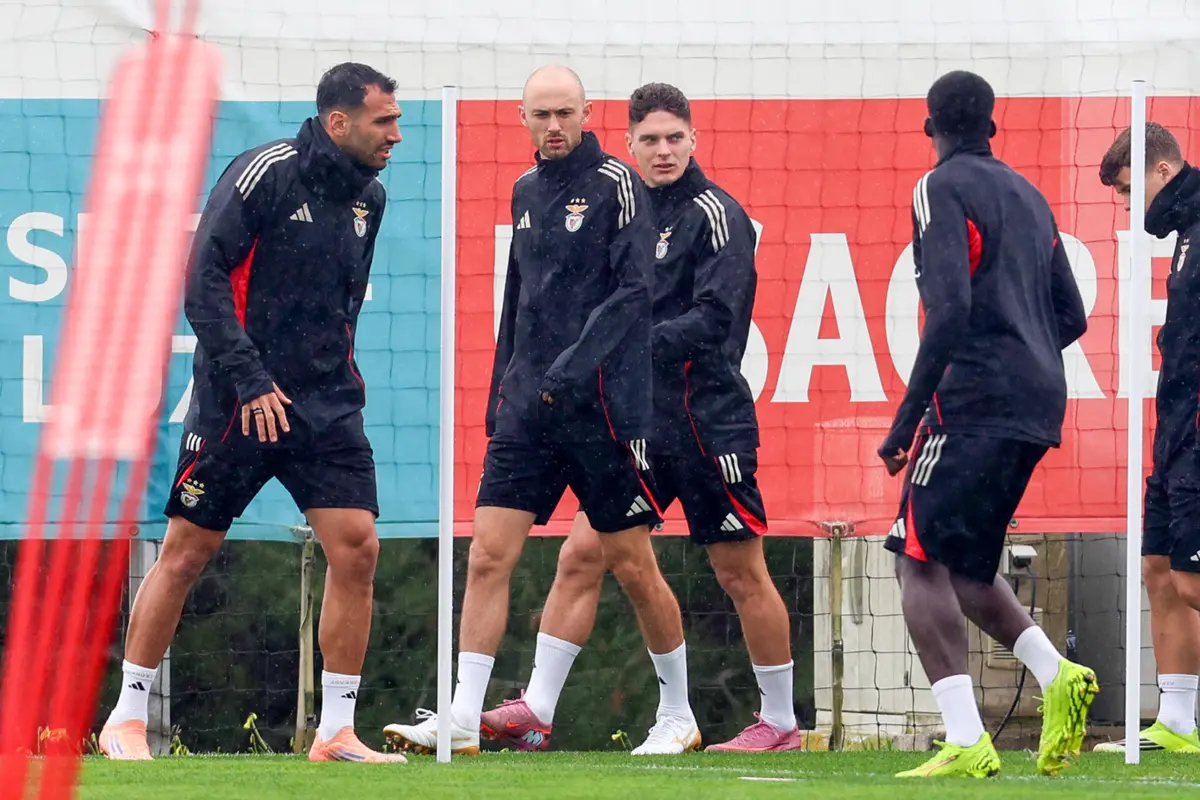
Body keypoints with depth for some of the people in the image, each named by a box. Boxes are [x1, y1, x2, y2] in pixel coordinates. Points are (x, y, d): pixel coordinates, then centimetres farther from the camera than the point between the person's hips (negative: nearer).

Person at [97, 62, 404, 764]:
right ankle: (127, 720, 12)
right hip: (239, 401, -6)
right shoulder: (265, 174, -12)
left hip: (326, 403, 6)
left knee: (357, 548, -6)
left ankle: (335, 733, 2)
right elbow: (203, 279, -15)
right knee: (187, 552, 1)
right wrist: (250, 381, -18)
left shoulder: (368, 197, 9)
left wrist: (341, 373, 15)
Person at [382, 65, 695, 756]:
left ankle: (681, 716, 15)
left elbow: (635, 289, -15)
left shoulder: (617, 184, -6)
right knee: (488, 555, -4)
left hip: (603, 405, -6)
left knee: (633, 567, 1)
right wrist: (501, 390, 18)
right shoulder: (527, 192, 14)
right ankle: (462, 721, -6)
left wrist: (573, 366, -22)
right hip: (529, 407, 6)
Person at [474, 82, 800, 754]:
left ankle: (782, 723, 13)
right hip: (641, 422, 7)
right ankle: (537, 711, 0)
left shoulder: (715, 213, -9)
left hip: (707, 423, -7)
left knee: (741, 574, 2)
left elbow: (714, 319, -19)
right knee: (582, 554, -1)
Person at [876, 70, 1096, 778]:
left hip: (975, 401, -8)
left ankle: (966, 741, -19)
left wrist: (906, 419, -16)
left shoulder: (943, 190, -5)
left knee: (921, 560, -8)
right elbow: (1071, 316, 21)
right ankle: (1056, 674, -2)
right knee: (966, 568, 18)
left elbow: (950, 308, -17)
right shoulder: (1028, 196, 19)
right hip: (1039, 405, 8)